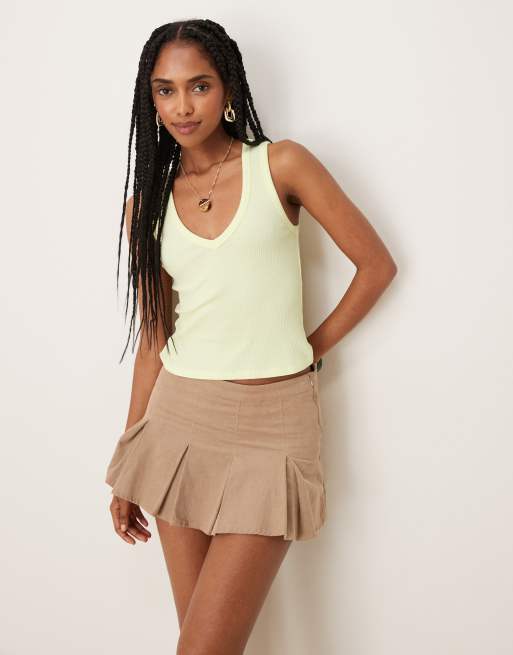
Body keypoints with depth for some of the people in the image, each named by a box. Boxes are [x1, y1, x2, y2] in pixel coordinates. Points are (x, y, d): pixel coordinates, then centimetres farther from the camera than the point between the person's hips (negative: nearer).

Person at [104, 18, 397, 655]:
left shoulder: (281, 165, -2)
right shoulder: (148, 203, 8)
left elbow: (376, 264, 2)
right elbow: (152, 335, 10)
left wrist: (313, 346, 5)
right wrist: (127, 471, 11)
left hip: (271, 422, -3)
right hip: (181, 418, 4)